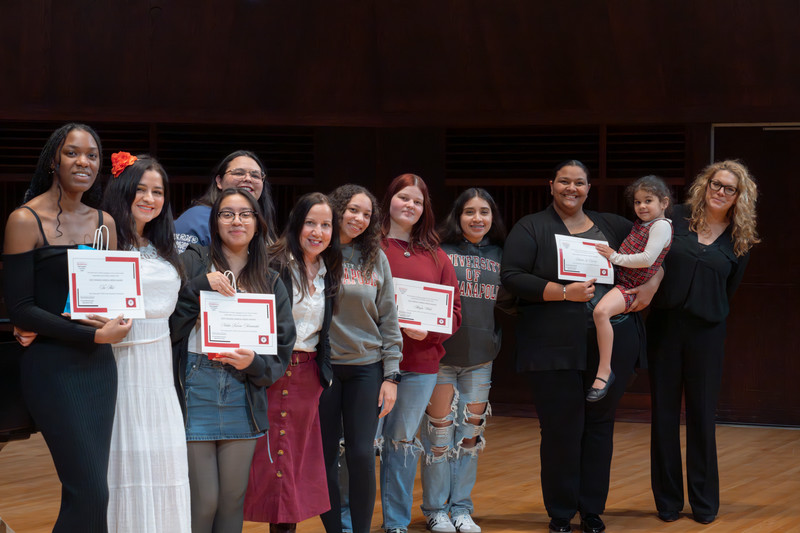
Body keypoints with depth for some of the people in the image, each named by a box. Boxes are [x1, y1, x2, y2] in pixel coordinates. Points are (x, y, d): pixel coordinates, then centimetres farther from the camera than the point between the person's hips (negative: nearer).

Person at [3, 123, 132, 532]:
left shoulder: (104, 222, 10)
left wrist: (111, 322, -6)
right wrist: (93, 335, -15)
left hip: (98, 365, 6)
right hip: (52, 365, -6)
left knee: (86, 491, 5)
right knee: (90, 493, -12)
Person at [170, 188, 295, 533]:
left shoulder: (270, 281, 12)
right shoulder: (192, 262, 2)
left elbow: (283, 349, 9)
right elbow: (168, 327, -7)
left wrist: (254, 363, -11)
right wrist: (200, 285, -16)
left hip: (243, 394, 3)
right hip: (196, 390, -3)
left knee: (233, 498, 9)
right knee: (203, 500, -4)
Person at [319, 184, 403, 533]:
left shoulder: (375, 258, 8)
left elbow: (389, 319, 9)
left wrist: (390, 375, 4)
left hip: (366, 368, 2)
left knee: (362, 455, -2)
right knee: (325, 456, 2)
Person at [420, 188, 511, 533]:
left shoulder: (499, 255, 10)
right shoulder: (440, 251, -3)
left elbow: (508, 301, 16)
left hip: (481, 357, 4)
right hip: (441, 353, -4)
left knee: (471, 432, 7)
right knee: (440, 430, 1)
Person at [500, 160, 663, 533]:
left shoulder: (611, 226, 14)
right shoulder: (531, 228, 2)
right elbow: (511, 277, -9)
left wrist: (651, 283, 5)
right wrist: (563, 292, -17)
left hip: (611, 345, 4)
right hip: (556, 346, -3)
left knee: (600, 425, 8)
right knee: (561, 431, -1)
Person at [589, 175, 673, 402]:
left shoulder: (661, 225, -12)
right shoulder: (641, 223, 15)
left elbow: (648, 258, -22)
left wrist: (616, 257, -16)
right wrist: (612, 255, 14)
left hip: (633, 288, -11)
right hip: (620, 279, 11)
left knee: (601, 311, -34)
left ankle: (604, 370, -31)